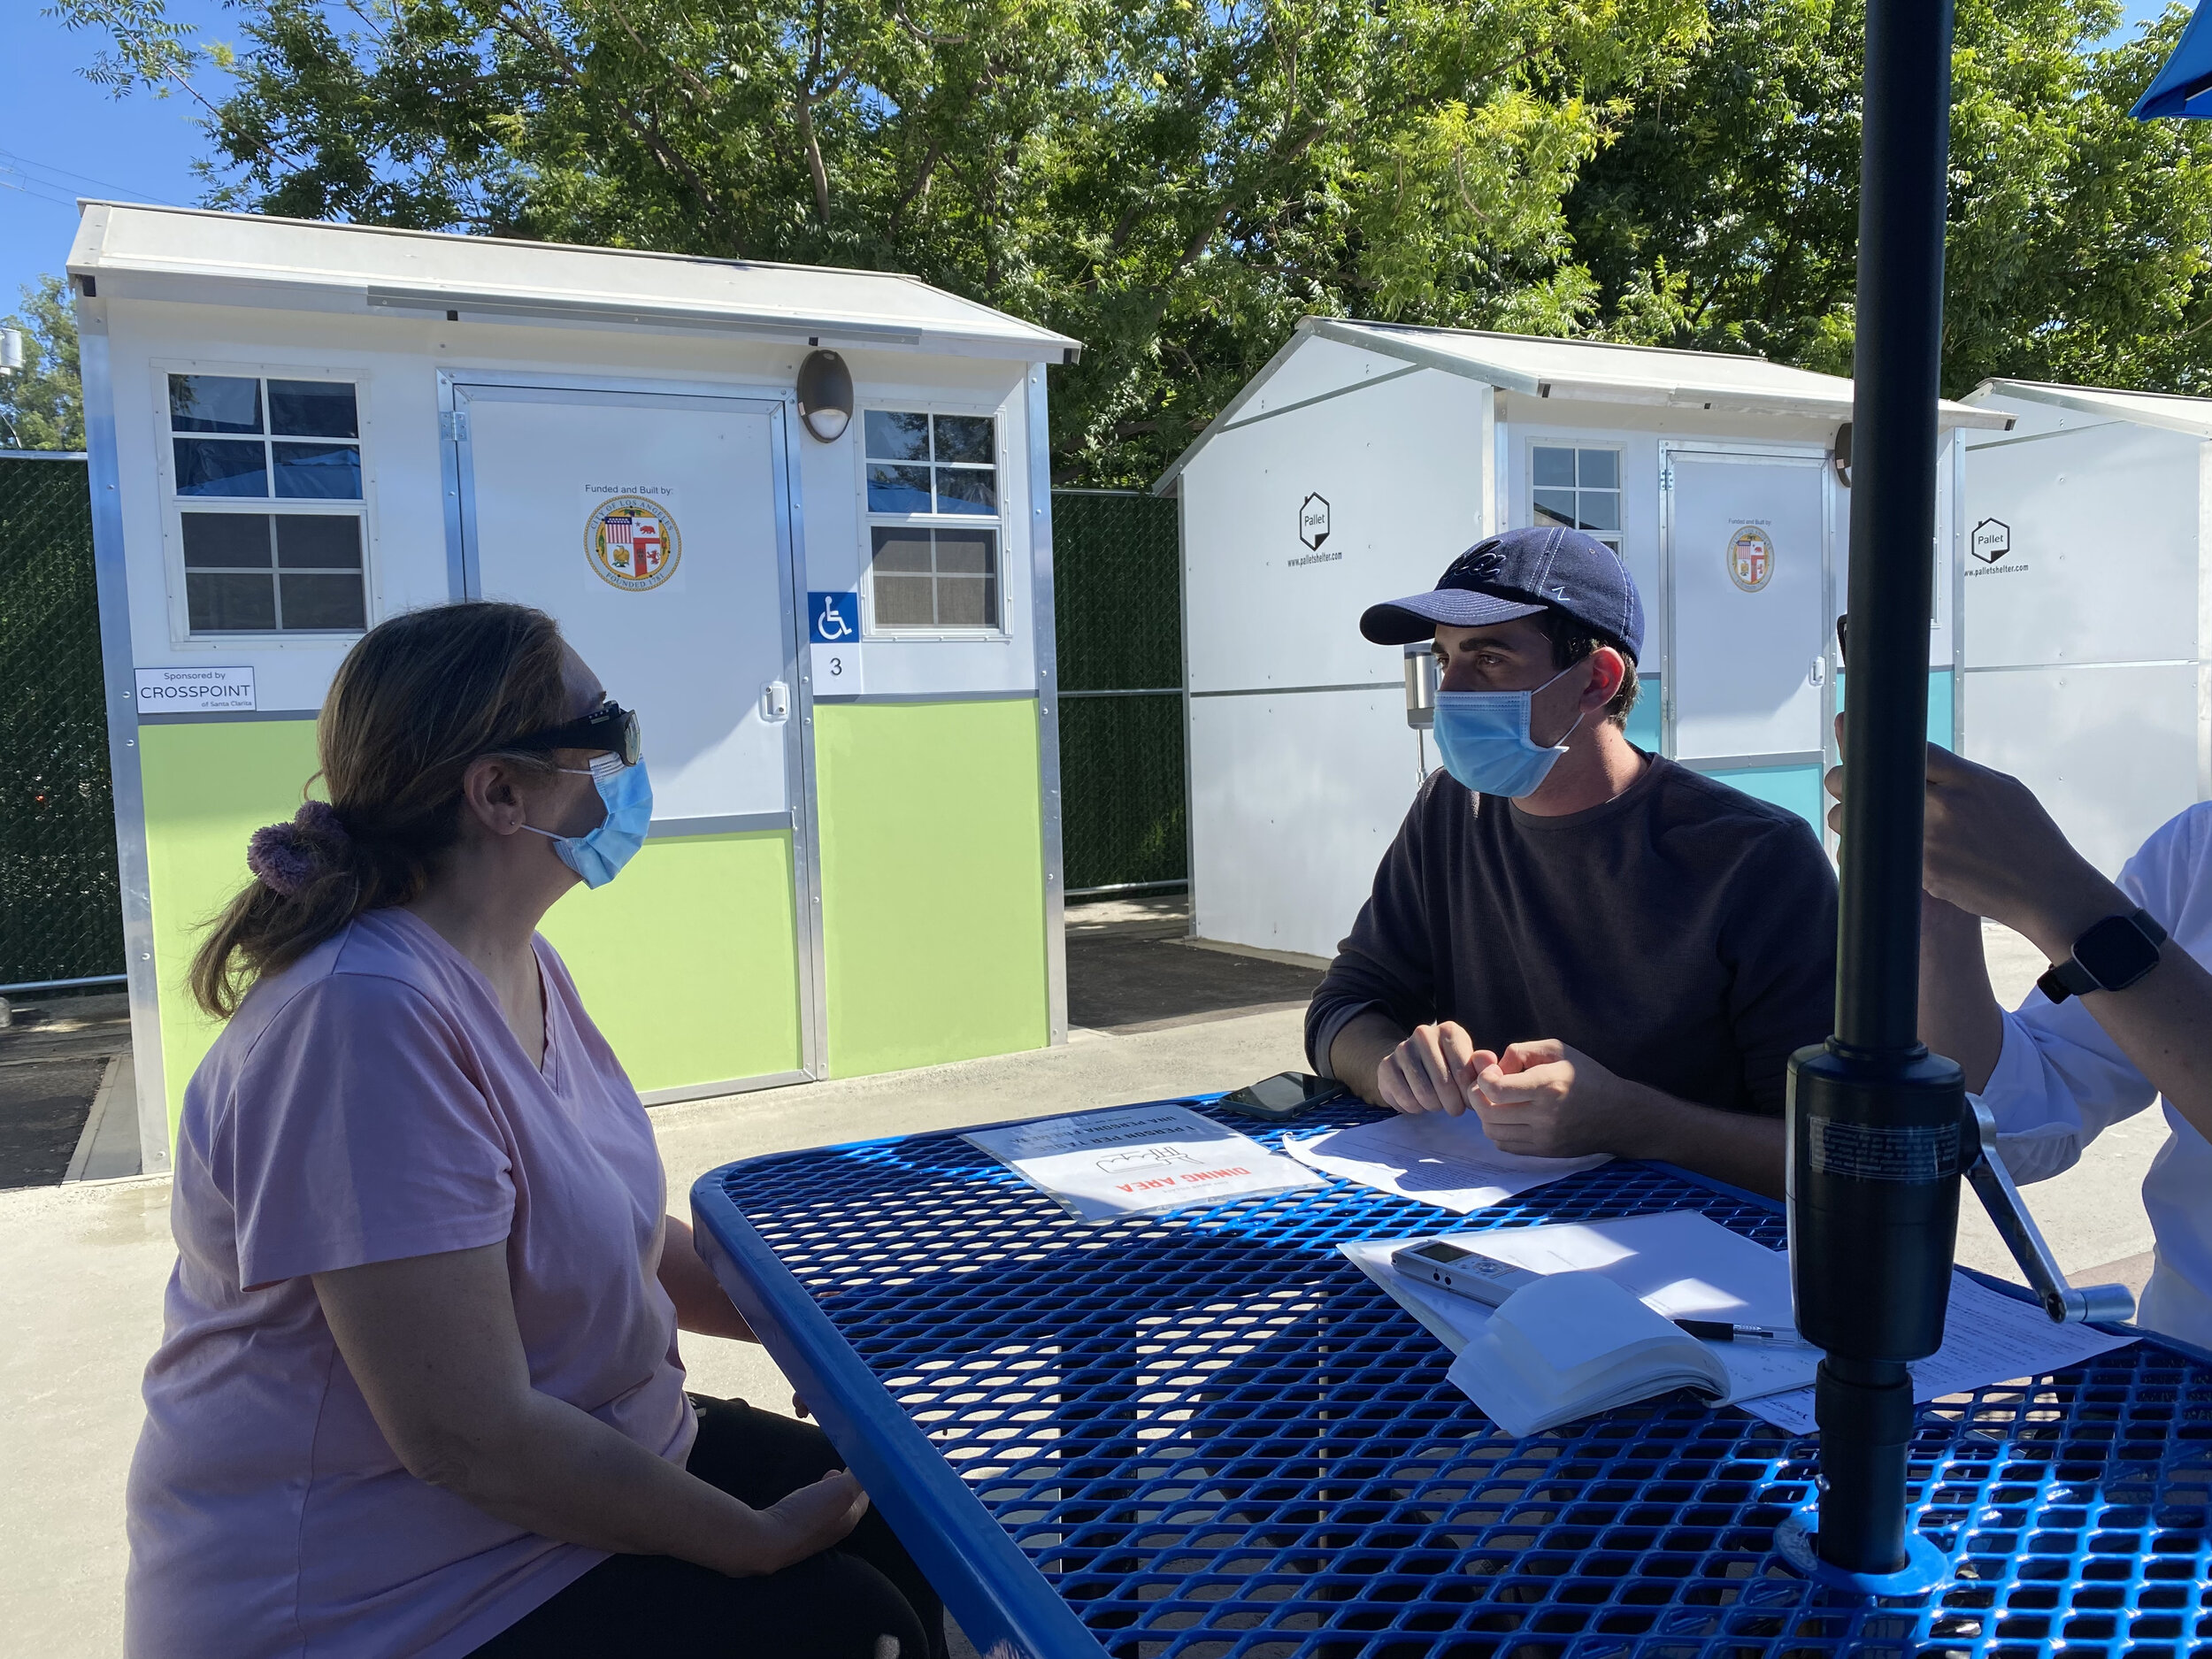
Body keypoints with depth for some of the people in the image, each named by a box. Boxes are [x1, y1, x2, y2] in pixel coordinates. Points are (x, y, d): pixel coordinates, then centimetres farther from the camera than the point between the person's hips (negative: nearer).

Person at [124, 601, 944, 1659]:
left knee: (911, 1536, 7)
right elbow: (467, 1435, -28)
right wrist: (756, 1540, -18)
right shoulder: (371, 1016, -29)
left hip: (588, 1449, 9)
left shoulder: (520, 969, 2)